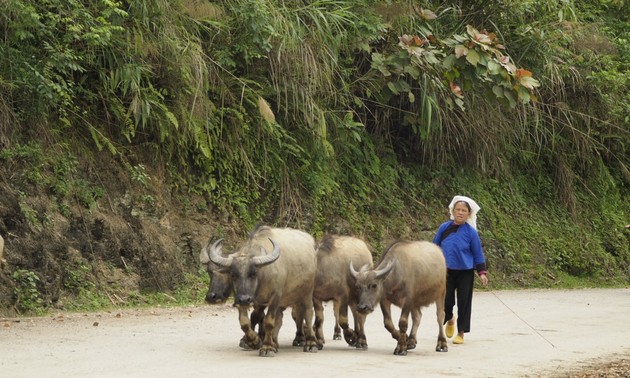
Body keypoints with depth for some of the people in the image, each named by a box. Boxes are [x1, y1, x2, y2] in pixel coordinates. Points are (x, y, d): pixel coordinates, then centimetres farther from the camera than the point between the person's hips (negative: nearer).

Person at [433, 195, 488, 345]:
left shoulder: (471, 232, -5)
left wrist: (482, 272, -5)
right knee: (446, 300, 0)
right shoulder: (444, 228, 0)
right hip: (446, 271, 2)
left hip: (465, 272, -1)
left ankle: (461, 333, 11)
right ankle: (449, 320, 34)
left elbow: (478, 254, 0)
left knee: (464, 301, 0)